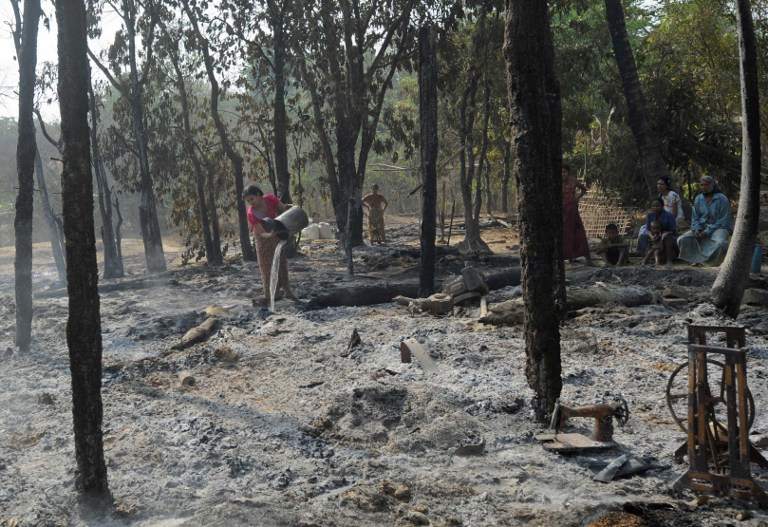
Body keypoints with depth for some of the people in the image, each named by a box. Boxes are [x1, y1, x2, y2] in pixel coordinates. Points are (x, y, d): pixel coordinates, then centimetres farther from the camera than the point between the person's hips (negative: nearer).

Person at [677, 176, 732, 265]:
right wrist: (697, 230, -11)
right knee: (682, 240, -16)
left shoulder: (722, 199, -9)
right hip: (702, 228, 5)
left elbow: (723, 221, -13)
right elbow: (695, 218, 10)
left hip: (719, 228, -5)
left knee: (721, 243, -39)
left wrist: (708, 231, -21)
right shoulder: (698, 199, 7)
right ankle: (696, 259, -5)